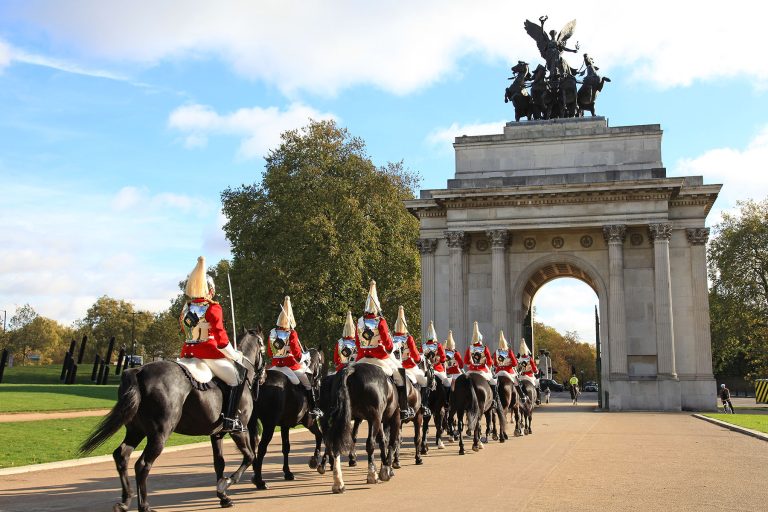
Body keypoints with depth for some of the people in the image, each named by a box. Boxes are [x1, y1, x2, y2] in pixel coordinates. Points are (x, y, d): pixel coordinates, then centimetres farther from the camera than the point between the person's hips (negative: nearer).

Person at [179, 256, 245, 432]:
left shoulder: (186, 307, 10)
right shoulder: (213, 308, -10)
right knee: (237, 376, 3)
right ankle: (229, 419, -5)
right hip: (208, 352, -8)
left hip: (187, 352, 8)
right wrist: (235, 356, -2)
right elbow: (221, 338, -15)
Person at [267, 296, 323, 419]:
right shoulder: (291, 334, -13)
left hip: (275, 365, 5)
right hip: (291, 366, -5)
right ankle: (313, 409, 8)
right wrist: (304, 357, 3)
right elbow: (297, 354, -15)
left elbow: (269, 352, 12)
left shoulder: (272, 333, 4)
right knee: (308, 384, 10)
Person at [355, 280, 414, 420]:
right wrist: (389, 351, 9)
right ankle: (404, 410, 6)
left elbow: (357, 342, 10)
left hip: (362, 358, 4)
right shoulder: (380, 322, -11)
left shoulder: (360, 322, 3)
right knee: (400, 373, 10)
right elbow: (387, 343, -10)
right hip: (379, 357, -4)